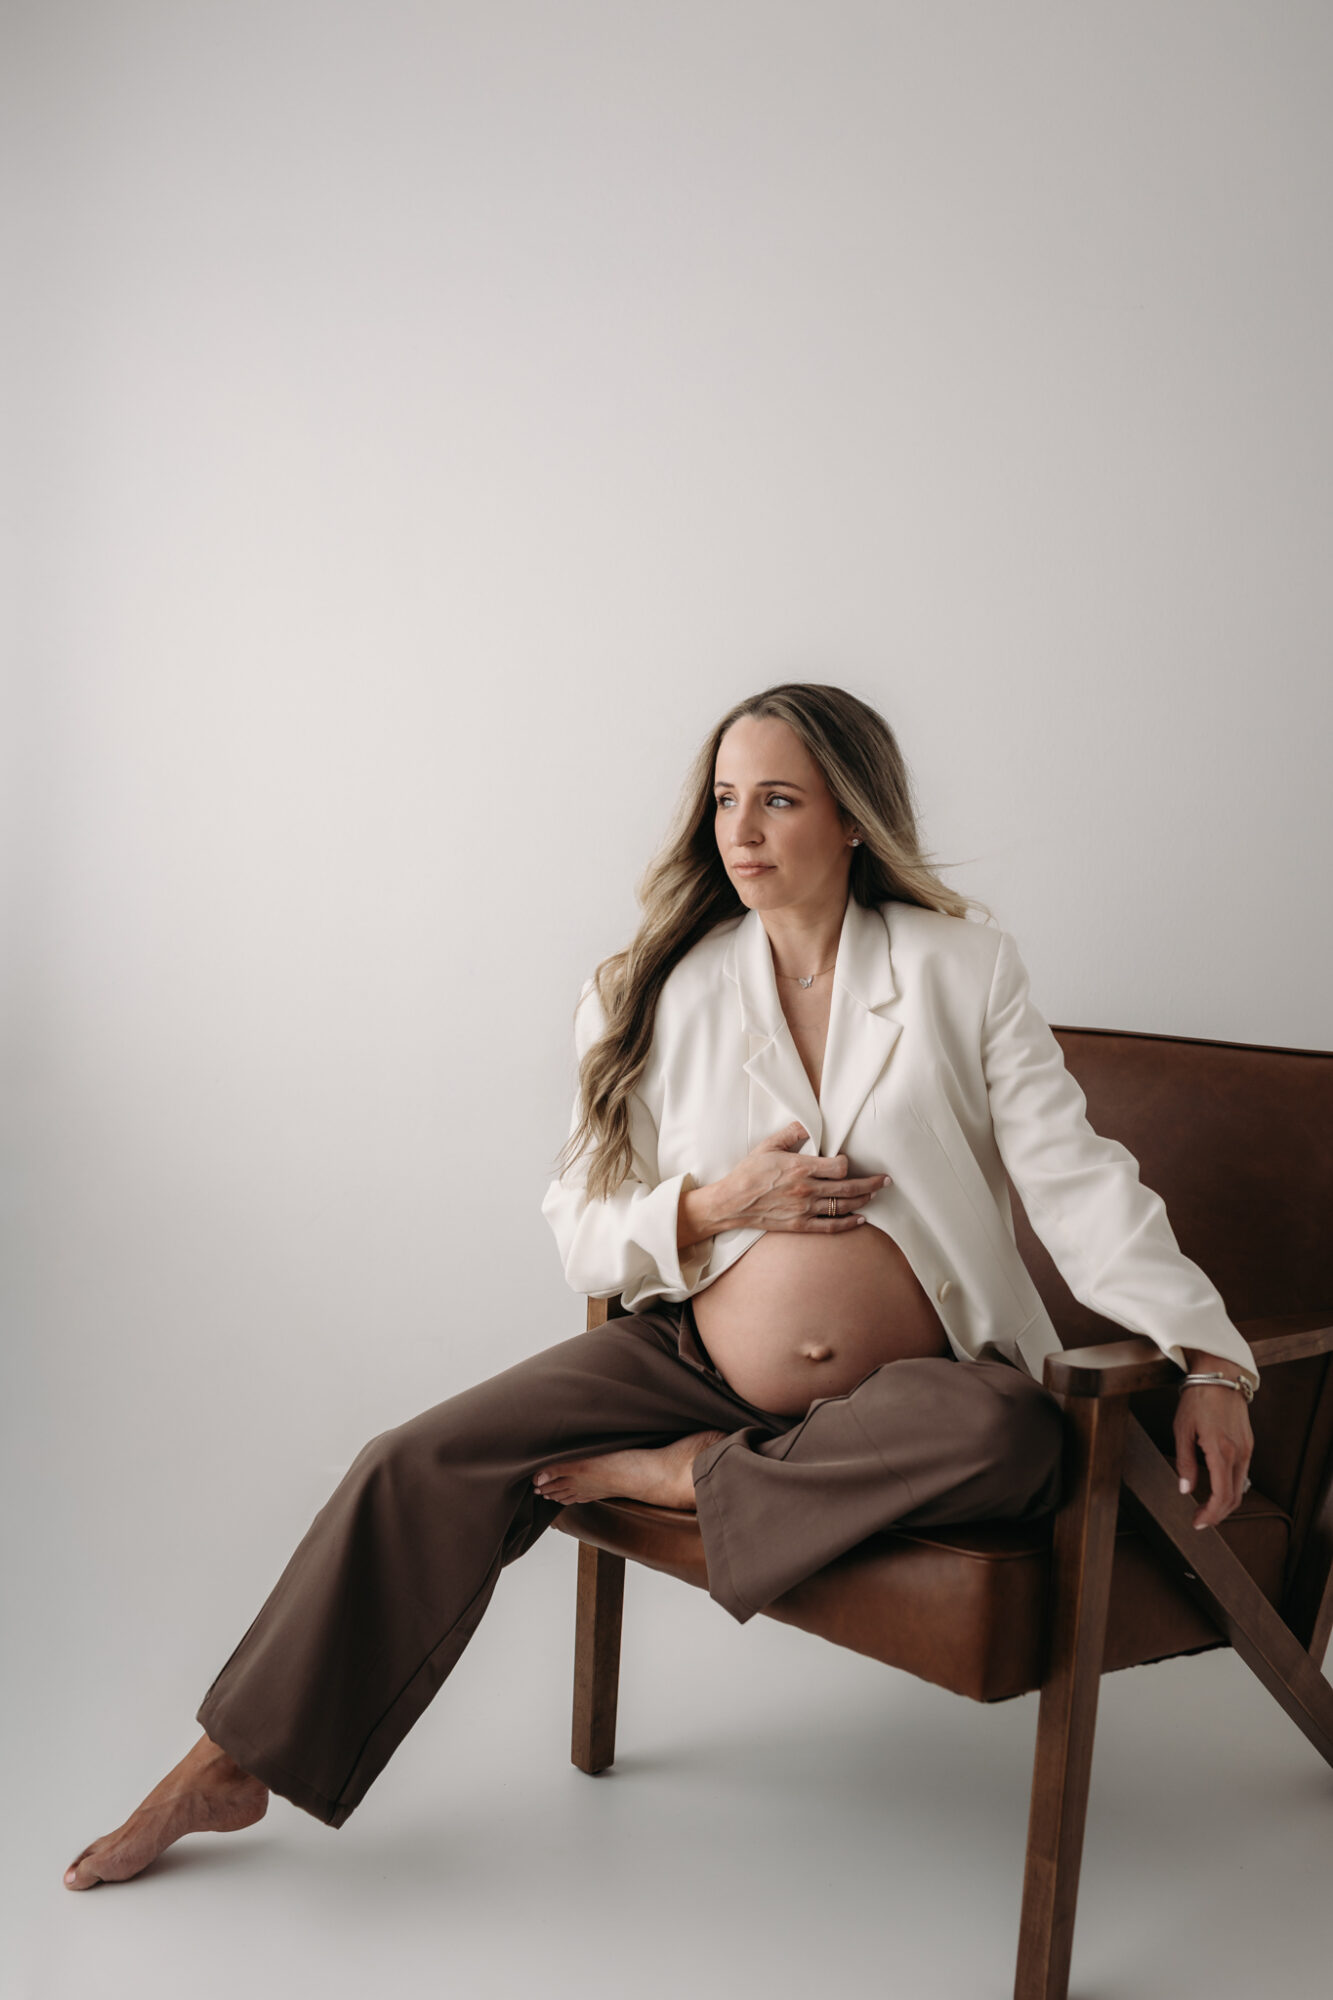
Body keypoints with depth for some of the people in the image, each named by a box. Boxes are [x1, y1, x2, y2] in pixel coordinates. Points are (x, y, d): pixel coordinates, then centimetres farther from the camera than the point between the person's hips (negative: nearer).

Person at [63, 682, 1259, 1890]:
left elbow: (1074, 1176, -4)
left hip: (904, 1392, -1)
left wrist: (1208, 1356, -14)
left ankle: (692, 1480, -14)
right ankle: (229, 1768, 4)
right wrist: (714, 1204, -14)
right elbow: (581, 1229, 5)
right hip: (689, 1363, 2)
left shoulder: (962, 965, -1)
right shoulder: (661, 993, 3)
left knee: (1010, 1432, -35)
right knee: (418, 1469, -12)